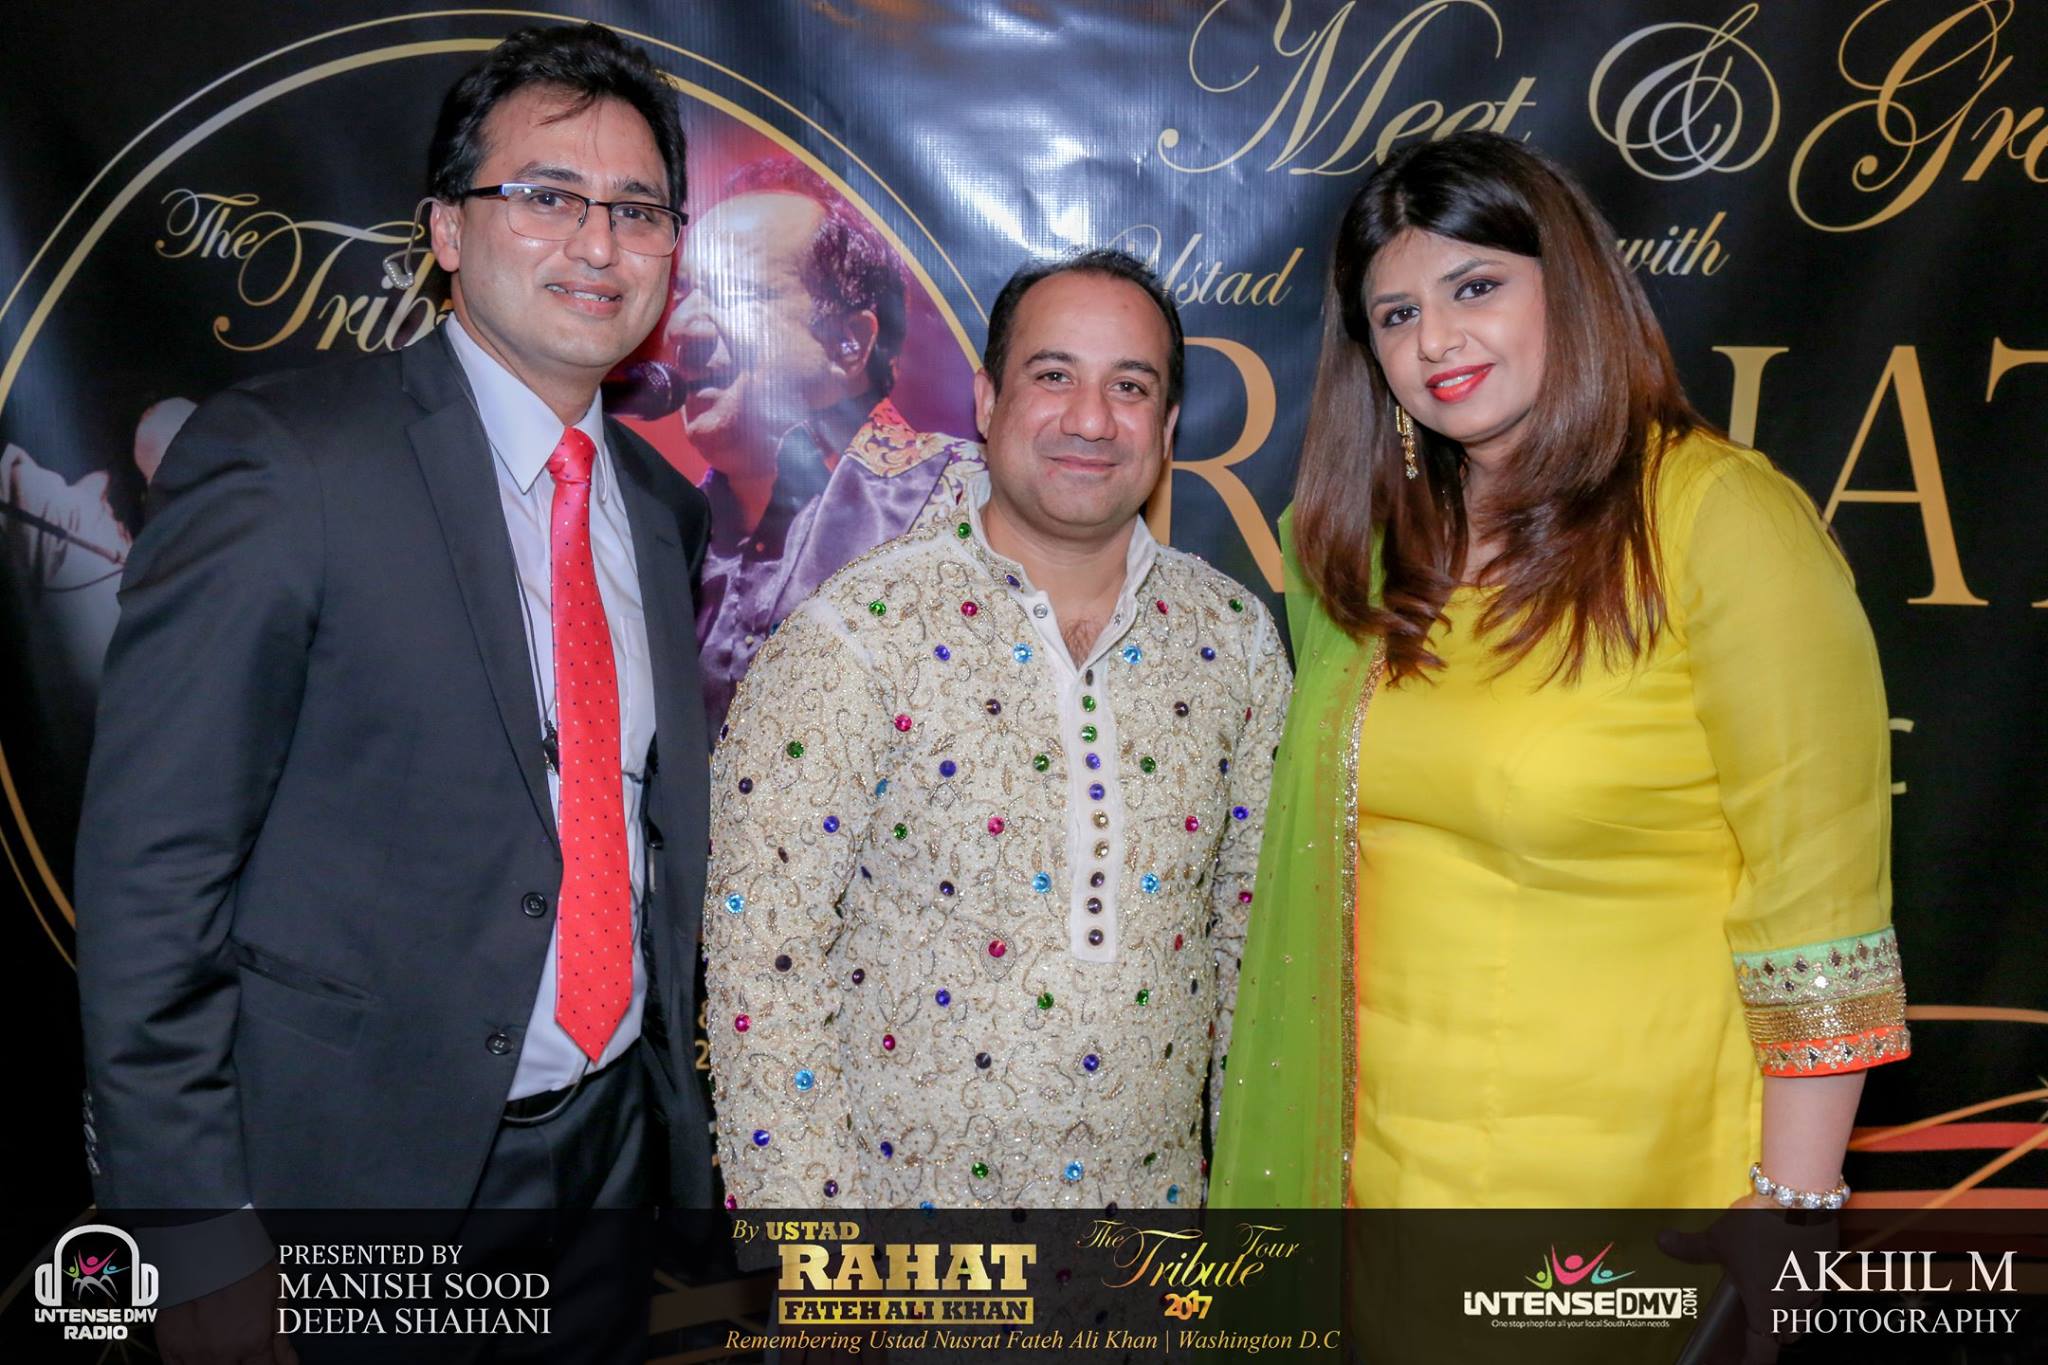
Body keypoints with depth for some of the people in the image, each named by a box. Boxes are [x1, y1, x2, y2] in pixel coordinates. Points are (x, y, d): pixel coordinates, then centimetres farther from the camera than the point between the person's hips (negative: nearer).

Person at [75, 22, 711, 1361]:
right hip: (359, 1163, -5)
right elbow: (151, 873, -14)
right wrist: (196, 1238, -15)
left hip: (614, 1148, 6)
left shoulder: (666, 507, 6)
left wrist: (683, 1120, 12)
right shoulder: (279, 457, -13)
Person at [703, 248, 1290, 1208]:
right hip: (905, 1185, -3)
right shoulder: (854, 637, -15)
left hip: (1156, 1187, 4)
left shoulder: (1233, 637, -1)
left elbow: (1257, 926, 5)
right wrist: (803, 1202, -16)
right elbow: (761, 959, -15)